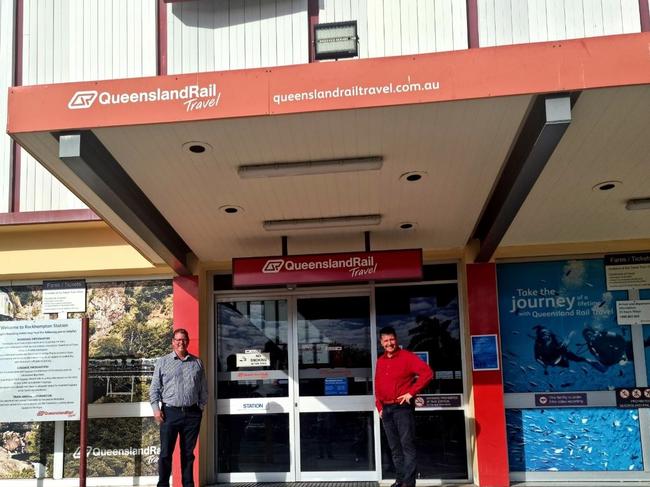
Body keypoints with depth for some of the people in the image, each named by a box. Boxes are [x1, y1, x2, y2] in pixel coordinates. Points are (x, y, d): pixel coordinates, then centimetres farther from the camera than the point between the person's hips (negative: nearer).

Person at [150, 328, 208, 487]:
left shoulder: (197, 363, 11)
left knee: (188, 453, 9)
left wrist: (201, 406, 6)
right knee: (166, 453, 0)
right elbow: (155, 388, 4)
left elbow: (204, 388, 14)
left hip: (192, 413, 2)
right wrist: (156, 408, -5)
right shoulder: (163, 362, 6)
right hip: (170, 412, -2)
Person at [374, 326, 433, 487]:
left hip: (402, 407, -6)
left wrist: (411, 392, -15)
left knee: (407, 445, -7)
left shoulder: (407, 356, -6)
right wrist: (379, 407, 10)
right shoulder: (380, 361, 13)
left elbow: (427, 373, -15)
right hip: (386, 409, 6)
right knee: (394, 447, 9)